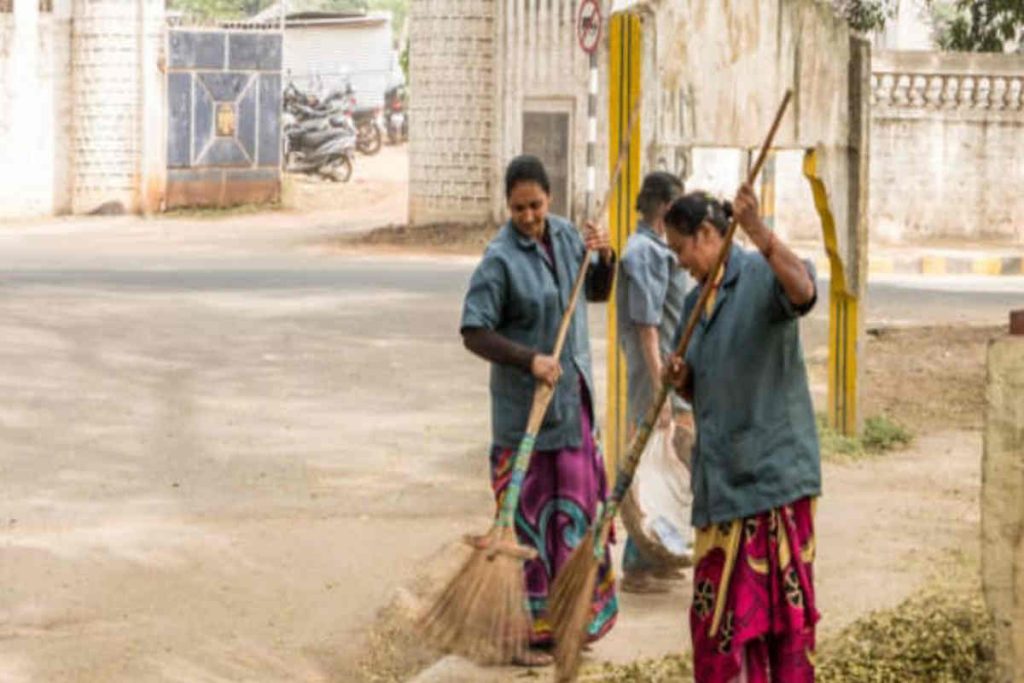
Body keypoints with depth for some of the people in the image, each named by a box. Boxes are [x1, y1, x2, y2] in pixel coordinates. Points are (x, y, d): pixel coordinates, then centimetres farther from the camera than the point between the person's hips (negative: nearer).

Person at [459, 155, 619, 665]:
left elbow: (598, 293, 18)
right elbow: (474, 333, -18)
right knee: (531, 513, -1)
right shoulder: (500, 259, -16)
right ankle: (536, 629, 6)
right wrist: (530, 360, -26)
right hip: (524, 405, -7)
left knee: (576, 505, 13)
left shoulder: (566, 236, 4)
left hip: (573, 397, 7)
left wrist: (605, 258, -2)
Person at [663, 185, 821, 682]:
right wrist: (681, 381, -1)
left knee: (780, 599, -4)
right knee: (720, 602, 11)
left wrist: (758, 233, -46)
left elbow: (803, 290, -33)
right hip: (721, 473, 8)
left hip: (772, 467, -8)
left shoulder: (760, 276, -9)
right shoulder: (695, 301, 15)